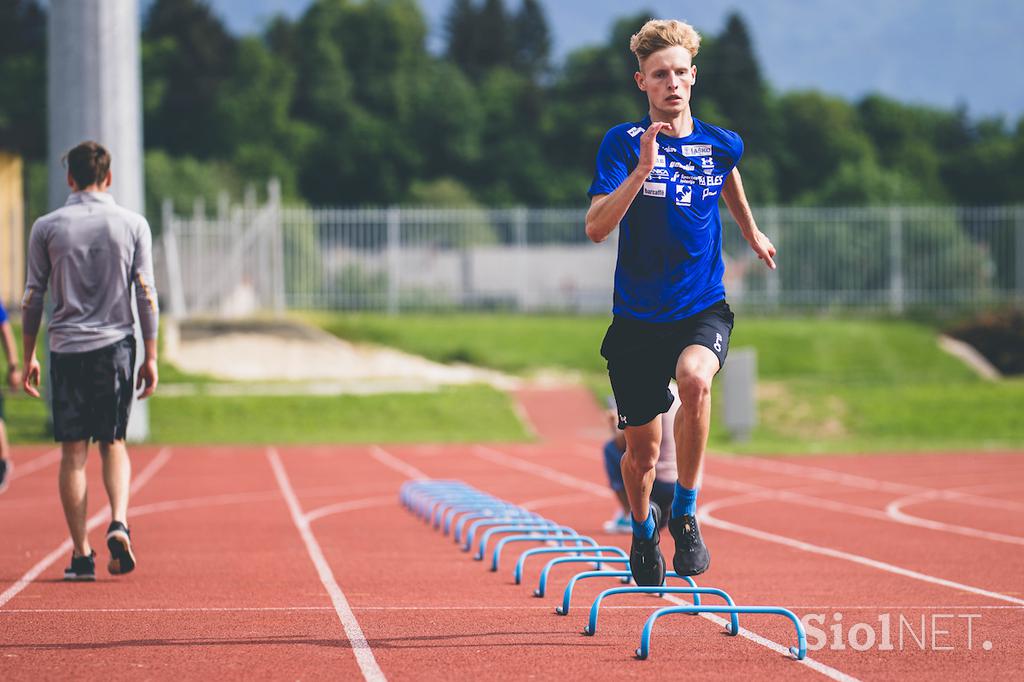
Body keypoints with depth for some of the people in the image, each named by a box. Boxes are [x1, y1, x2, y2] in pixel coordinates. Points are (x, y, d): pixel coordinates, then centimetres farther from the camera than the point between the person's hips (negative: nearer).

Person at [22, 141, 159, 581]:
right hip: (116, 346, 1)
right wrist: (151, 356, 5)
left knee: (73, 451, 3)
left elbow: (33, 298, 3)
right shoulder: (133, 225, 1)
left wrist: (29, 357, 11)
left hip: (66, 349, -1)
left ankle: (81, 555, 1)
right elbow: (146, 294, 0)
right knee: (113, 443, 13)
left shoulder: (47, 227, 0)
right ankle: (119, 523, -11)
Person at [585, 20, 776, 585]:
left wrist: (751, 233, 39)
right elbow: (595, 227, -20)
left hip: (703, 309, 0)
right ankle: (643, 529, 41)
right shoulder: (623, 143, -8)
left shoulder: (720, 145, 1)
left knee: (694, 378, -34)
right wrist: (643, 167, -30)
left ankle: (685, 513, -18)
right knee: (642, 451, 7)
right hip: (638, 318, 0)